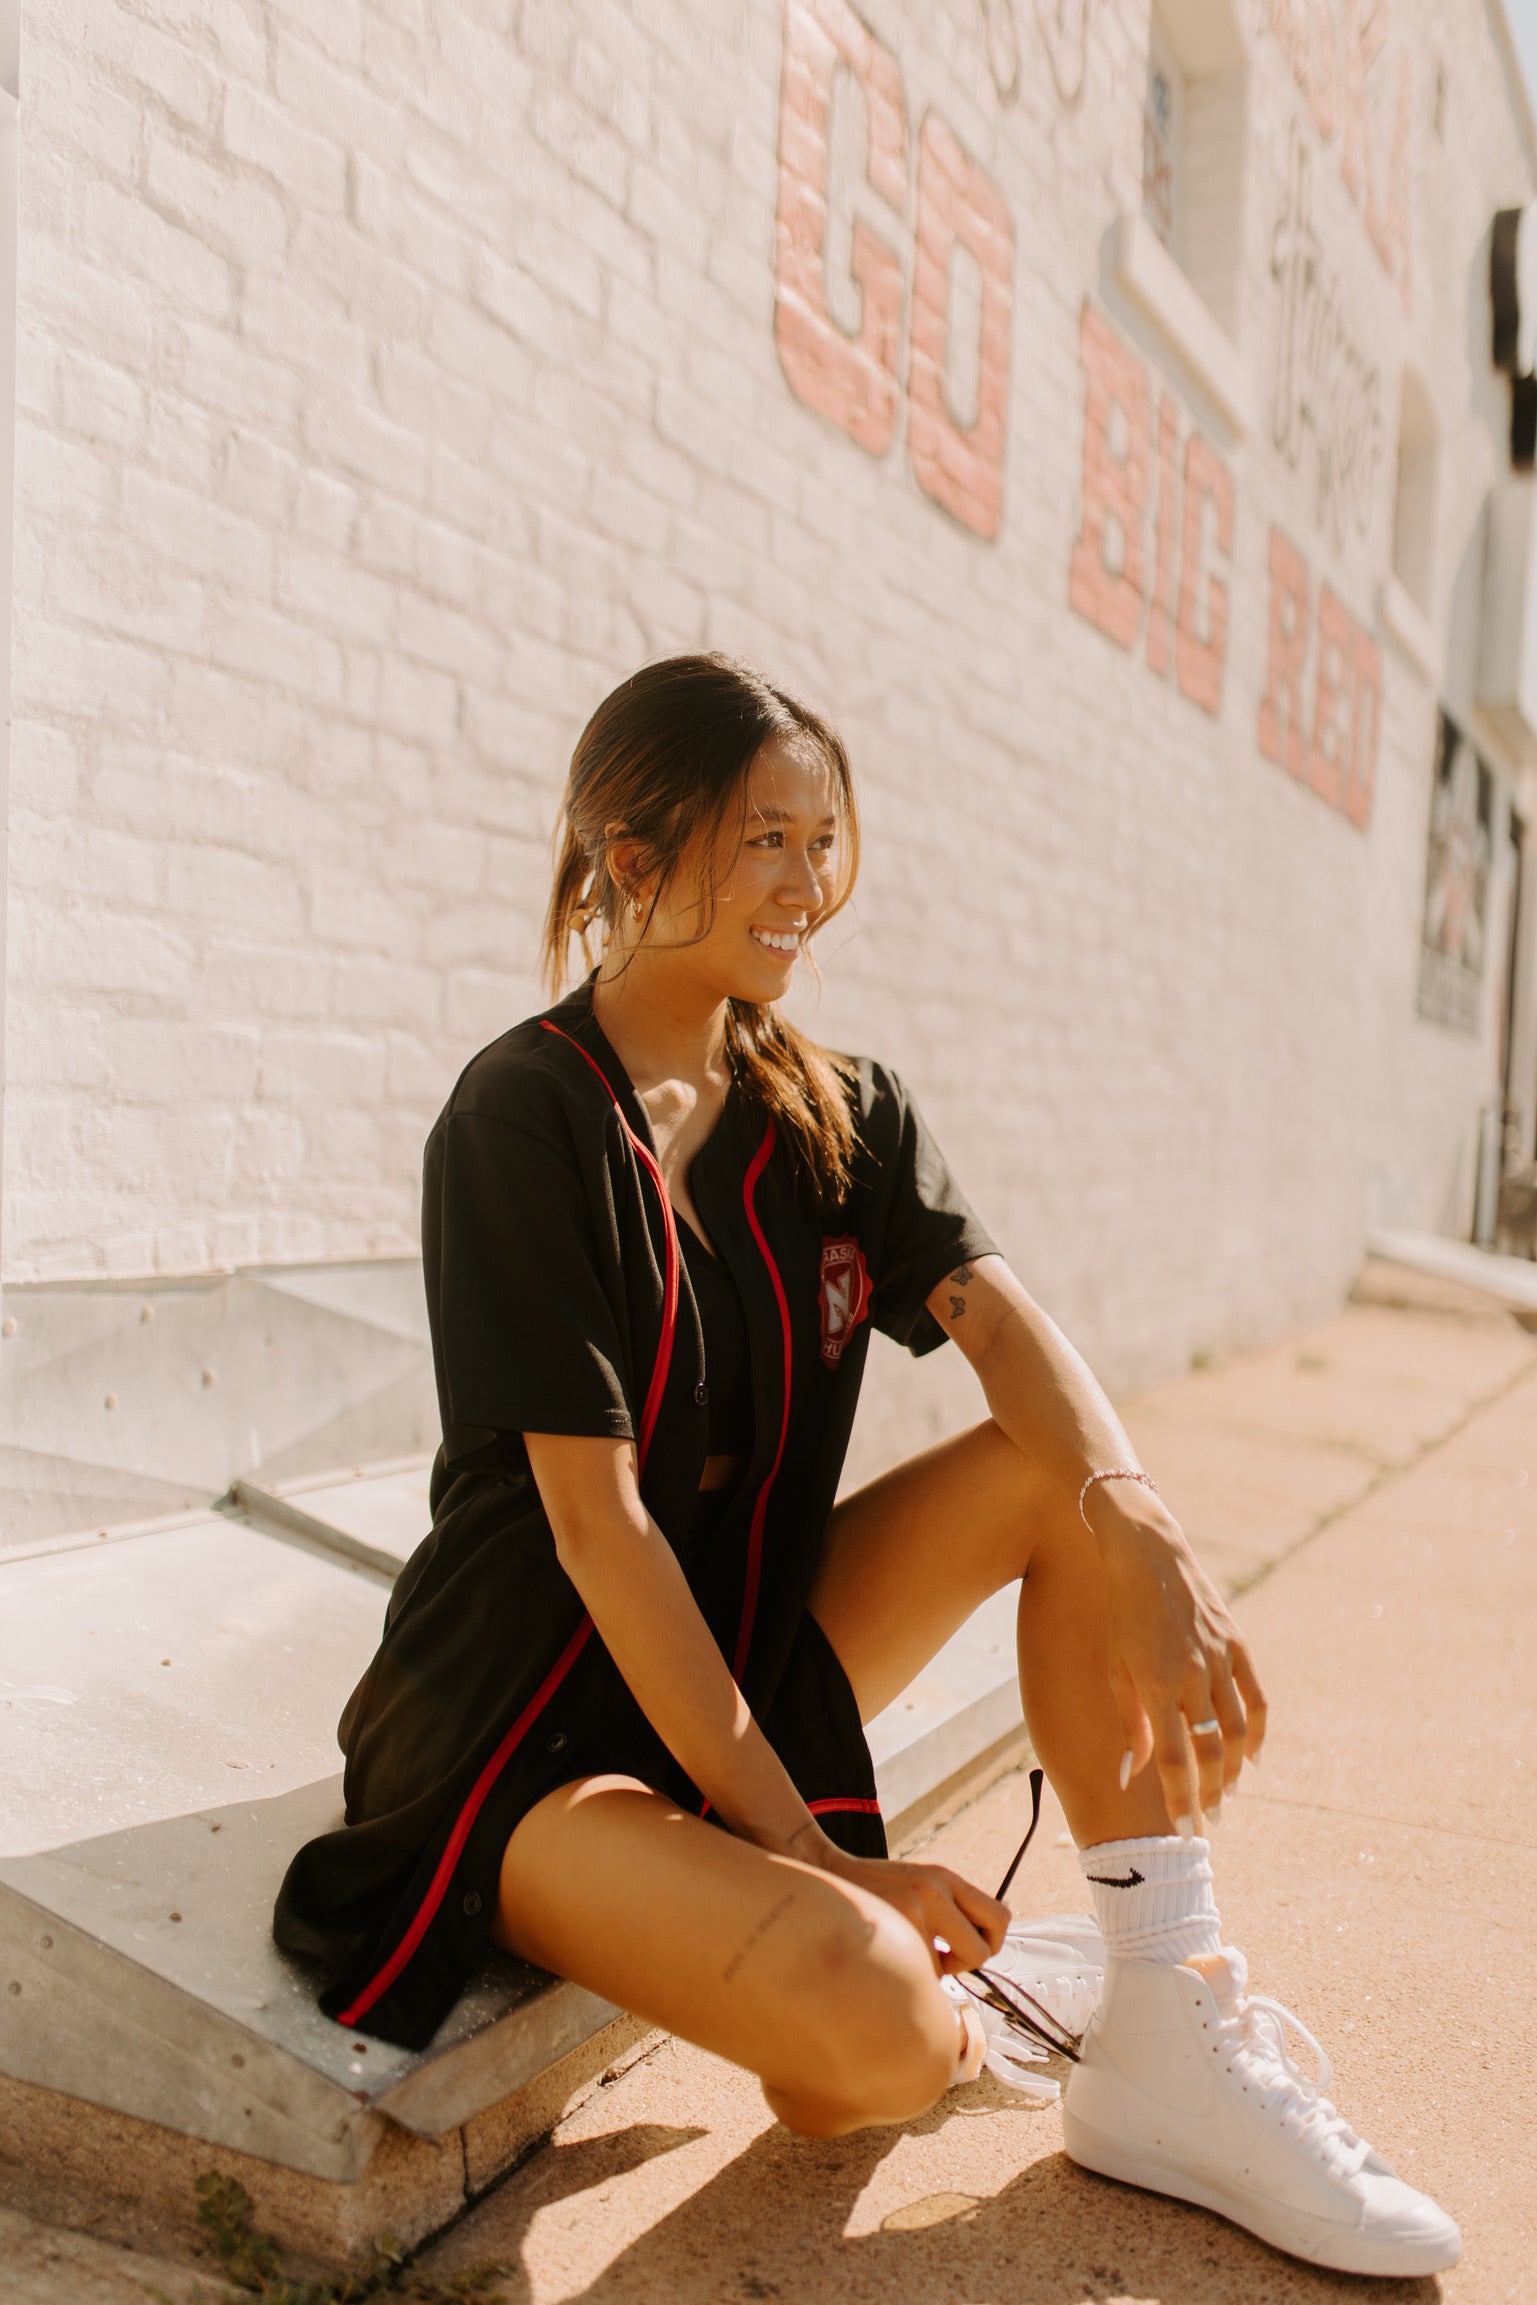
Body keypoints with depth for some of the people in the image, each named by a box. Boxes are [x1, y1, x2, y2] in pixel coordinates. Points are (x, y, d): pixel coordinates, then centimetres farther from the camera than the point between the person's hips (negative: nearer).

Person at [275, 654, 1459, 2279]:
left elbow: (995, 1317, -13)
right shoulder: (528, 1117, -16)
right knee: (869, 2021, -31)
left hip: (748, 1657, 7)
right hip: (527, 1728, -6)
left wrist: (1138, 1535, -34)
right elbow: (597, 1519, -21)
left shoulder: (839, 1116, 4)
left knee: (1069, 1476, -14)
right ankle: (936, 2029, 7)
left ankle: (1165, 2044, -10)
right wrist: (812, 1850, -21)